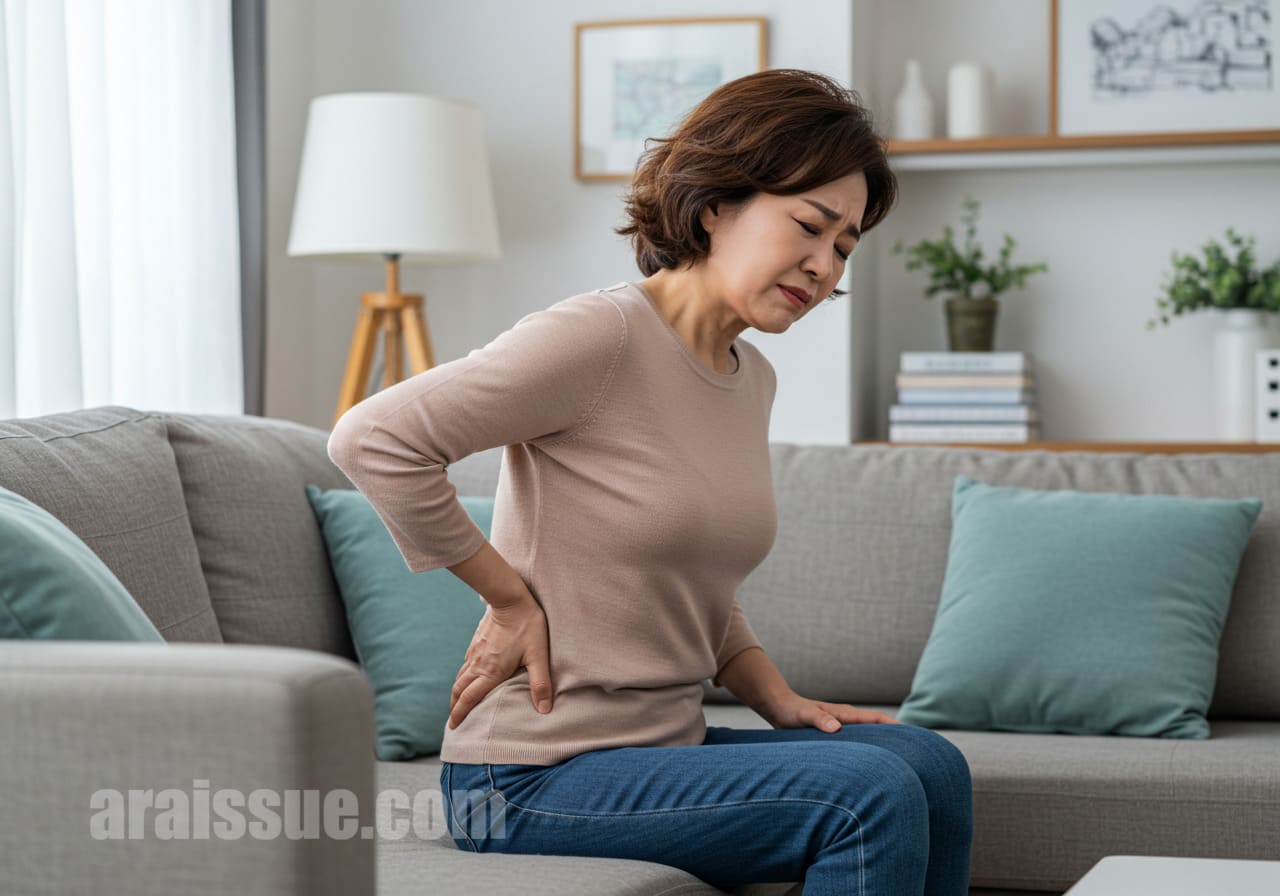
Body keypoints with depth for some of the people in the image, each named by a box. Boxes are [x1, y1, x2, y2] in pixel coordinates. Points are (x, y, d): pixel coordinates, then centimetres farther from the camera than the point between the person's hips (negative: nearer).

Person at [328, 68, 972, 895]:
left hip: (666, 745, 9)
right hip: (536, 778, -9)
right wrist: (509, 595, -16)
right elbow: (372, 440, -22)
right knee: (869, 794, -20)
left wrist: (779, 700, 8)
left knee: (930, 766, 1)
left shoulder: (753, 378, 12)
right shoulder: (601, 337, -16)